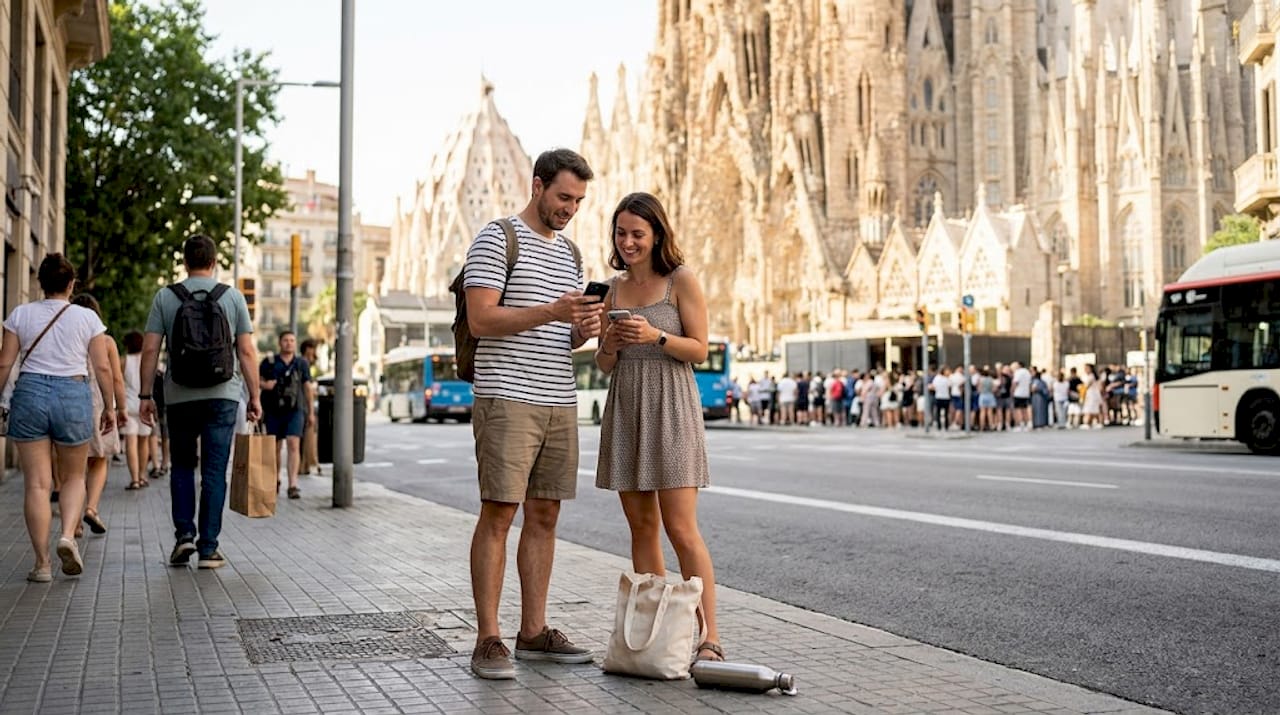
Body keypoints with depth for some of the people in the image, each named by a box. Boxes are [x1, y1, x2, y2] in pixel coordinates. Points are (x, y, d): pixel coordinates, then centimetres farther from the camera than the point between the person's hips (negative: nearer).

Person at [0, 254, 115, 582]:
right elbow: (102, 367, 0)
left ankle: (42, 563, 0)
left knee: (37, 483, 2)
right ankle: (68, 535, -8)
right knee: (74, 476, 16)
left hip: (29, 395, 1)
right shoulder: (87, 317, 1)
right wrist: (109, 407, 9)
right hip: (74, 397, 0)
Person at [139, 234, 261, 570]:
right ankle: (208, 548, 2)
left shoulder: (165, 297, 3)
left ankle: (184, 534, 5)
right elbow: (247, 352, 0)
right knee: (214, 472, 2)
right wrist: (255, 396, 4)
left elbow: (150, 349, -1)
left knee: (182, 466, 17)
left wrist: (146, 395, 5)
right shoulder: (232, 297, 2)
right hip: (222, 395, -1)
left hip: (180, 396, 1)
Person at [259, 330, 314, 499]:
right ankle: (275, 481, 31)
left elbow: (308, 387, 12)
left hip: (295, 410, -1)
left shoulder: (302, 363, 9)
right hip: (274, 410, 1)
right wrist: (264, 385, -14)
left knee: (293, 444, -15)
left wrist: (311, 412, 11)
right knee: (275, 447, 10)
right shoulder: (269, 362, 6)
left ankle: (293, 485, -21)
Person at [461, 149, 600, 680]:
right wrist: (551, 311, -22)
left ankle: (534, 631, 15)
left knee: (544, 516, 8)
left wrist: (585, 328, -2)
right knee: (498, 515, -6)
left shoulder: (570, 252, 18)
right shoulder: (496, 240, -4)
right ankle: (488, 641, -2)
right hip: (507, 398, -7)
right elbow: (480, 320, -14)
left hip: (560, 402, 7)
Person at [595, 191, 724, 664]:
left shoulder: (681, 280, -2)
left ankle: (709, 637, -6)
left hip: (670, 408, -5)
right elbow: (604, 365, 15)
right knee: (642, 527, 6)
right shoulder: (615, 288, 13)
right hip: (625, 410, 6)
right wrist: (610, 344, -7)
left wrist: (656, 336, -20)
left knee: (681, 529, -10)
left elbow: (700, 350, -5)